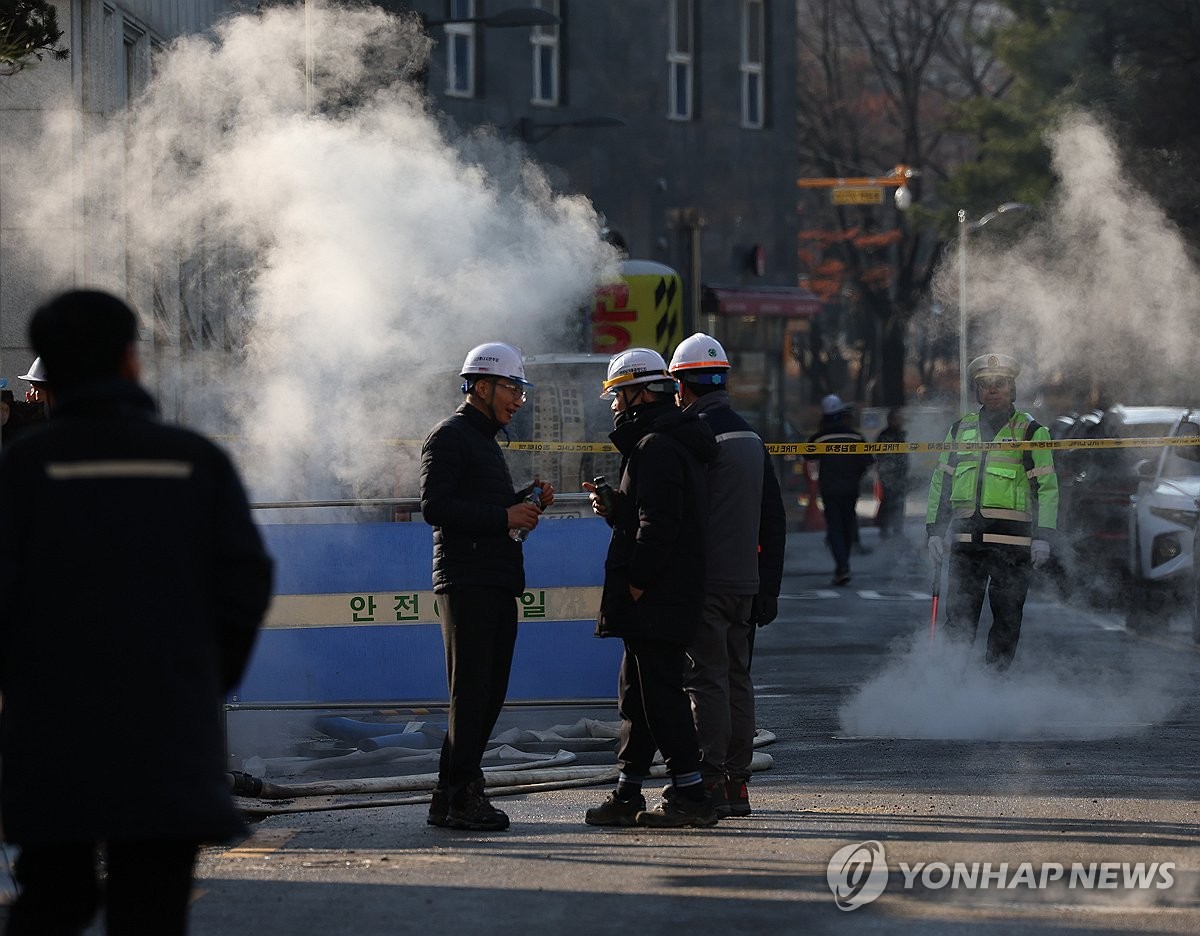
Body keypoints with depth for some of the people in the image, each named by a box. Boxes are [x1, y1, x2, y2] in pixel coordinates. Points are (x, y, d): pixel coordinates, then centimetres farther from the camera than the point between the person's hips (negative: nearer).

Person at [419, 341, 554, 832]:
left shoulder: (484, 440, 25)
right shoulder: (449, 436, -5)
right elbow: (435, 507, -17)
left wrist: (525, 501, 10)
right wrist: (505, 516, -18)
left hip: (497, 586, 9)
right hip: (467, 582, -9)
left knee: (488, 694, 8)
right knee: (471, 693, -9)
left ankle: (450, 797, 13)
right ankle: (462, 796, -8)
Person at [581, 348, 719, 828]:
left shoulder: (657, 446, -15)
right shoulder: (677, 441, 19)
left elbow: (659, 523, -23)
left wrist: (637, 582, -20)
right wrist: (614, 508, 5)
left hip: (657, 595, -11)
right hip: (660, 597, 11)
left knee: (660, 693, -8)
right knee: (636, 693, 14)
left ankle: (691, 795, -8)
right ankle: (627, 796, 19)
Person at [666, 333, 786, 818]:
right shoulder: (750, 437, 15)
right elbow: (773, 520, 18)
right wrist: (768, 588, 20)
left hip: (704, 581, -8)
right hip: (745, 579, 8)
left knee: (706, 680, -7)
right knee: (737, 677, 11)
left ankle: (709, 784, -9)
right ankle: (737, 785, 14)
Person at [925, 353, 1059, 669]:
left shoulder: (1031, 432, 4)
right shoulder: (961, 429, 15)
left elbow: (1047, 487, 2)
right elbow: (940, 481, 20)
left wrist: (1043, 536, -7)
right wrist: (934, 530, 12)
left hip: (1012, 539, -3)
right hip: (966, 537, 3)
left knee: (1007, 618, -1)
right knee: (959, 617, -2)